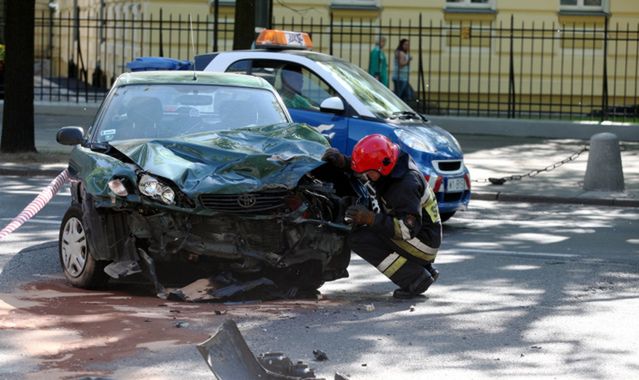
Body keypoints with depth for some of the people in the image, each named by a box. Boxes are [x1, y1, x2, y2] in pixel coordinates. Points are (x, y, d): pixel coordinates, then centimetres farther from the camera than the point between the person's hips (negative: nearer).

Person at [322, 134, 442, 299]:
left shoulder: (406, 185, -28)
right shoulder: (393, 164, -2)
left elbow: (409, 229, -31)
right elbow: (361, 166, 16)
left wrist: (371, 219, -33)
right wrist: (342, 162, -4)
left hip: (424, 241, -9)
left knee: (359, 239, -15)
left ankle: (415, 279, -12)